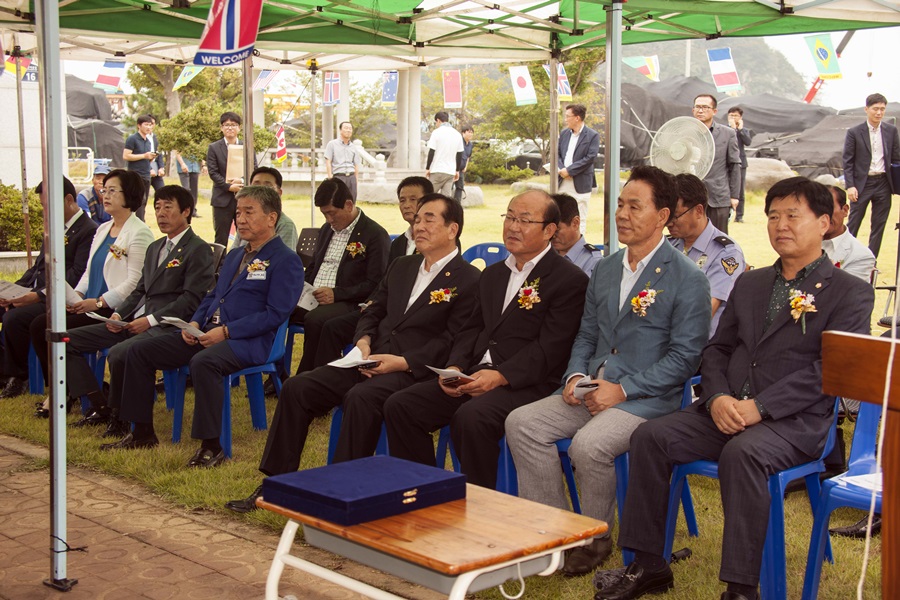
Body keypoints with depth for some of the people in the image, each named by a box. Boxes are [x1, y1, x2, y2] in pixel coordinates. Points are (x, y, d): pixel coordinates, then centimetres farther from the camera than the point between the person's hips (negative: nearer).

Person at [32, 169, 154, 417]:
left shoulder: (139, 233, -10)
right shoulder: (103, 230, 19)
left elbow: (135, 282, -17)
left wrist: (99, 302, -20)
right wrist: (76, 294, 1)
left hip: (115, 310, -9)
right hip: (90, 305, 9)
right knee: (38, 326, -7)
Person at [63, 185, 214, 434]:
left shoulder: (198, 249, -5)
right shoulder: (155, 248, 24)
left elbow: (192, 300, -14)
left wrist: (151, 320, -18)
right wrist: (118, 313, 4)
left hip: (166, 327, -9)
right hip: (134, 321, 9)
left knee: (118, 353, -35)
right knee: (68, 340, 1)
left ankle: (120, 418, -12)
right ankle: (100, 407, 2)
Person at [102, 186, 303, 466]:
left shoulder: (286, 260, -5)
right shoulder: (234, 256, 23)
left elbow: (276, 314, -14)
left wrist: (226, 331, -18)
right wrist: (195, 322, 5)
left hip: (248, 340, -9)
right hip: (207, 332, 9)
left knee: (203, 362, -39)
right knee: (139, 351, 1)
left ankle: (212, 447, -27)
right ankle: (142, 432, 10)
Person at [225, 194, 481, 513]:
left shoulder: (468, 280, -3)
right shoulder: (401, 266, 20)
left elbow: (452, 341, -11)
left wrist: (403, 362, -19)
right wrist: (363, 341, 0)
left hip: (414, 370, -7)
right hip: (372, 360, 7)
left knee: (360, 397, -35)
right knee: (298, 387, -10)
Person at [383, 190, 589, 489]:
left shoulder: (571, 281, -4)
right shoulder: (493, 274, 22)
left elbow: (550, 349, -13)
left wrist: (500, 375, -22)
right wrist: (454, 367, 0)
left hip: (525, 384, -7)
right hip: (473, 376, 8)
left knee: (471, 417, -35)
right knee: (399, 406, -8)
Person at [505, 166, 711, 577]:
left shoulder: (686, 279, -6)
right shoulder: (605, 270, 16)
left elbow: (685, 355, -11)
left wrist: (622, 390, -17)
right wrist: (575, 377, 0)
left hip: (647, 399, -7)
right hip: (592, 390, 7)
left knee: (588, 444, -31)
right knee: (521, 423, -12)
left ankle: (594, 539, -4)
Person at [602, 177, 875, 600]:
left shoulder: (850, 292, 2)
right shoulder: (749, 283, 22)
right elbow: (718, 349, 17)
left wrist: (760, 407, -19)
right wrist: (718, 398, -5)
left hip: (795, 421, -6)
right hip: (726, 411, 6)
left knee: (742, 452, -36)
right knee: (650, 436, -16)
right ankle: (648, 566, -7)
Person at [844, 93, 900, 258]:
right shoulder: (854, 132, -3)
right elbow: (848, 162, -3)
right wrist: (850, 186, -11)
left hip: (883, 183, 3)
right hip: (862, 183, -3)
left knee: (879, 225, 6)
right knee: (853, 224, 1)